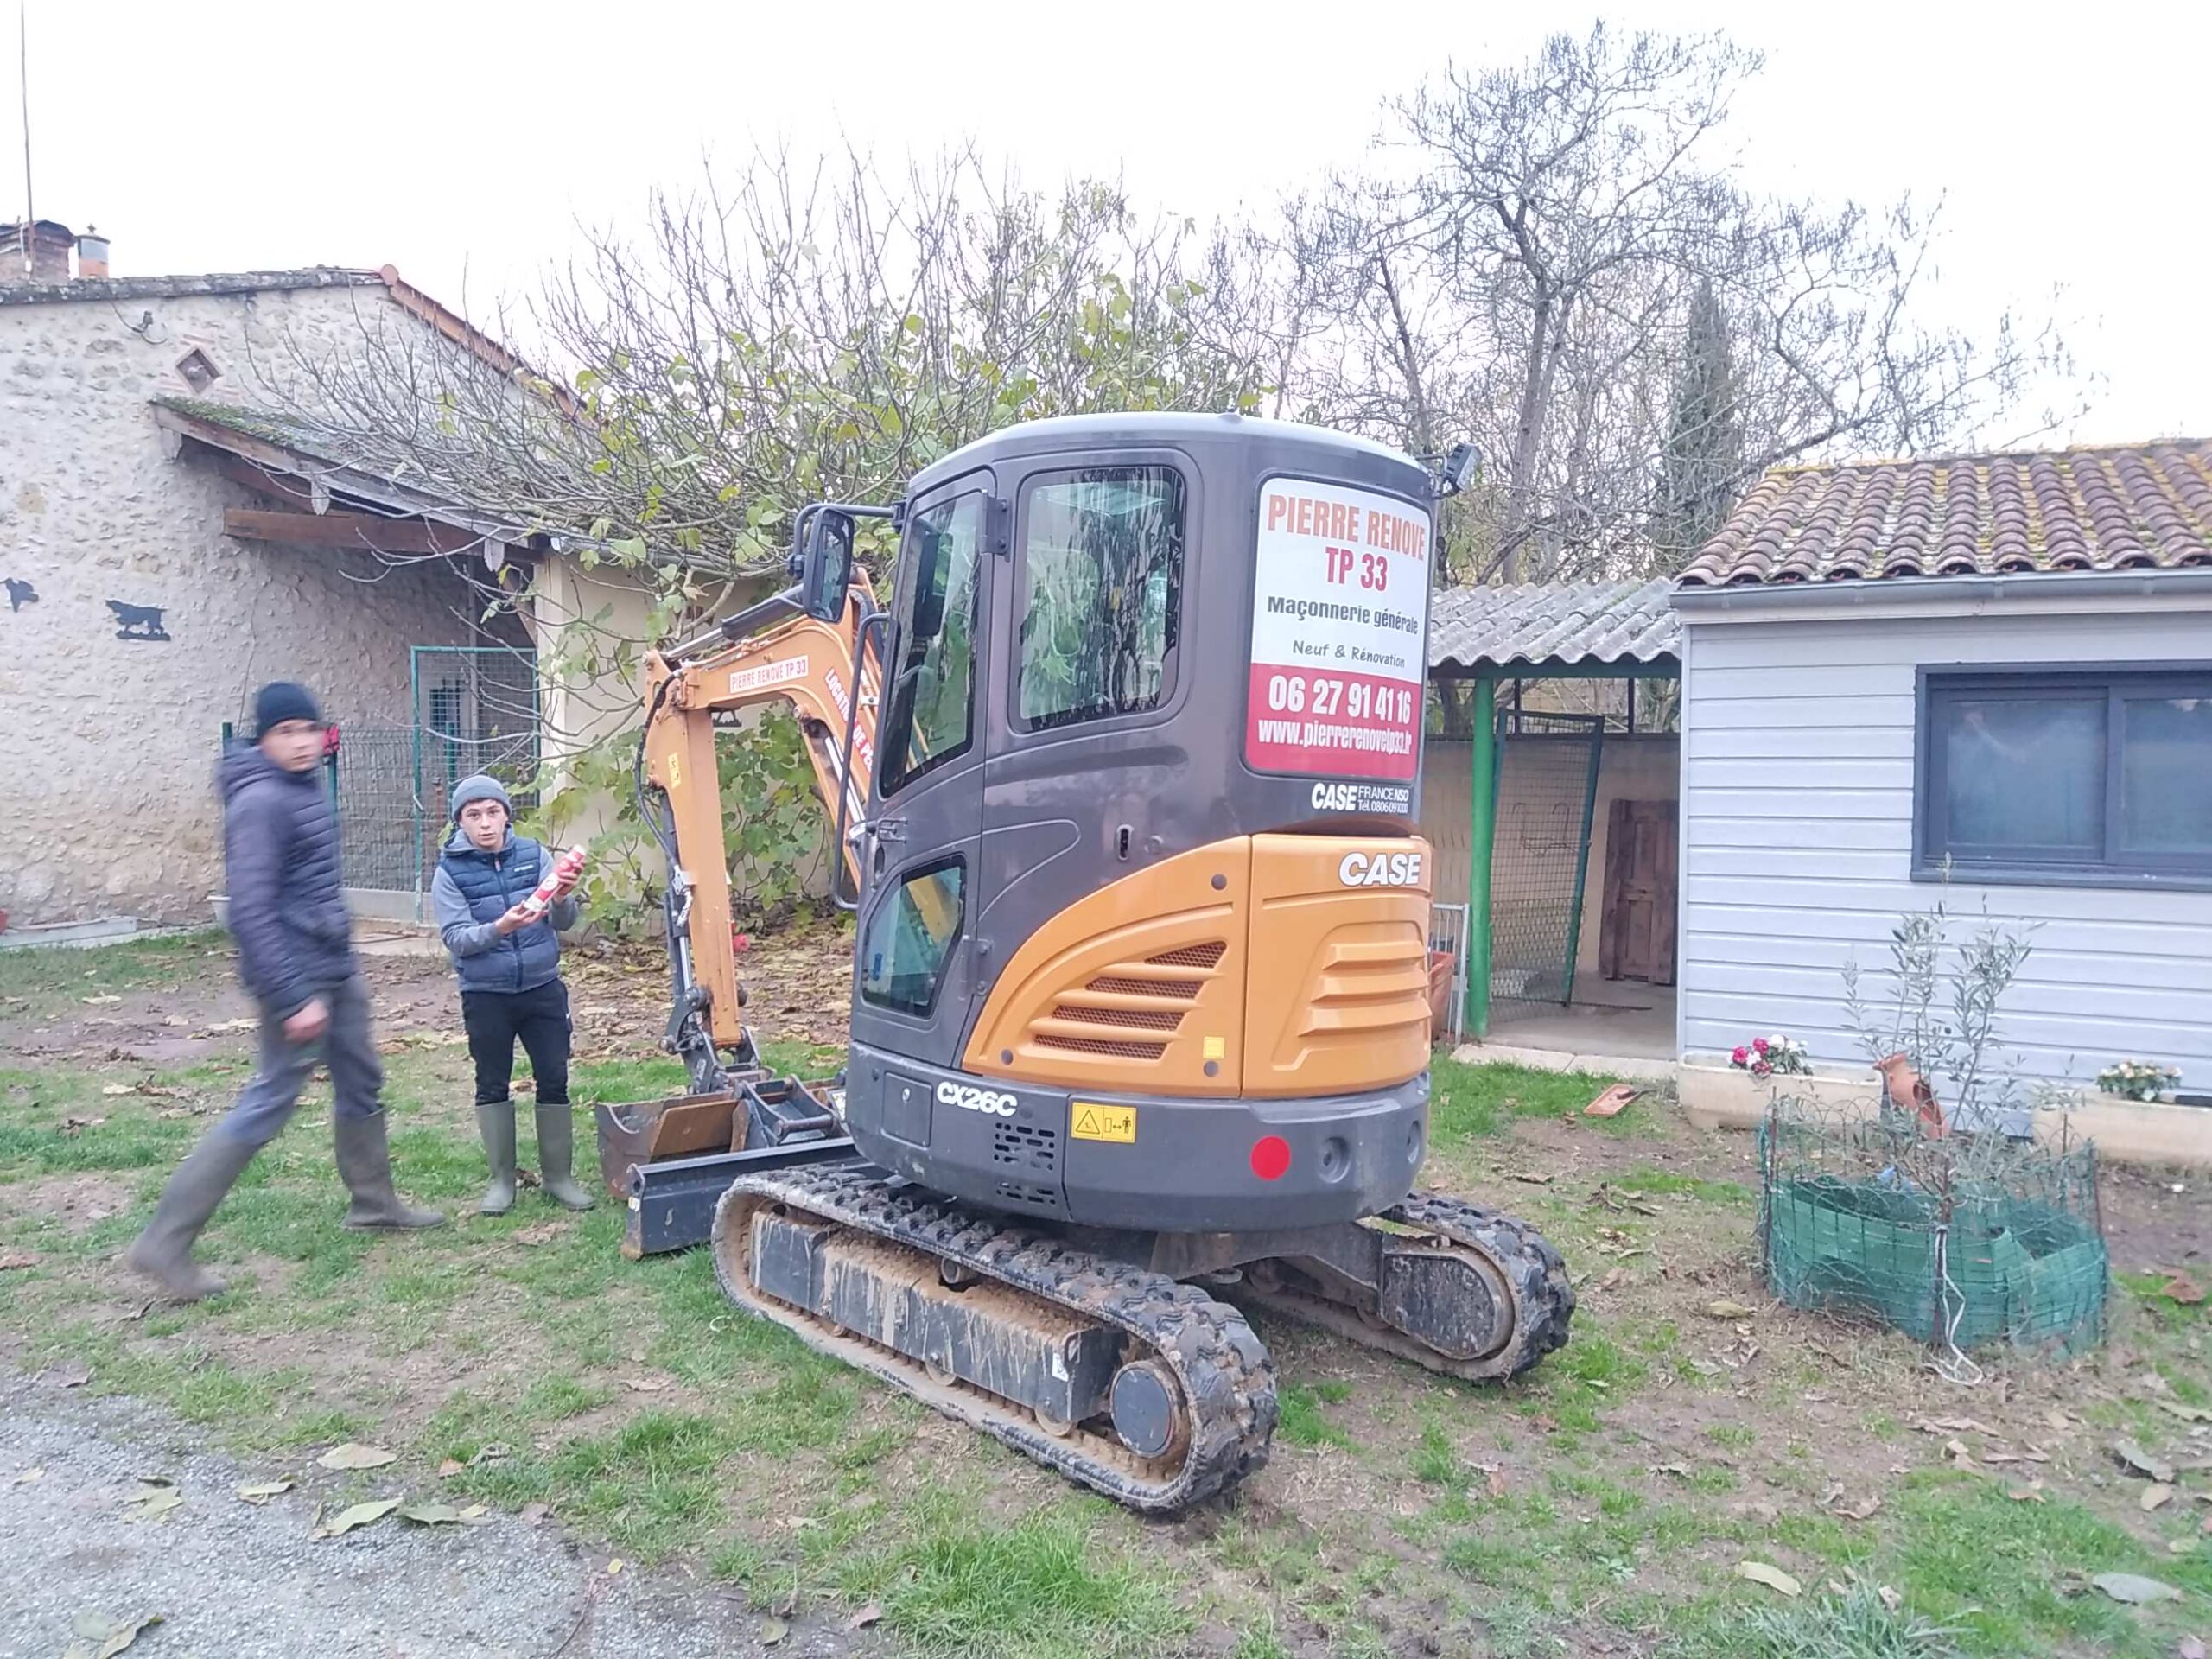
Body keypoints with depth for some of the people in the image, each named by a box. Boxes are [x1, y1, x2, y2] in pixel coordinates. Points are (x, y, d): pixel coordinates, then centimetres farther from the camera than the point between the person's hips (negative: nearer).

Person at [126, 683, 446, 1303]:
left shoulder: (308, 784, 9)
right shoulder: (260, 801, -19)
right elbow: (251, 911, -24)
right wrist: (292, 999, -25)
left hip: (336, 967, 9)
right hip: (297, 975, -9)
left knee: (362, 1082, 17)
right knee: (269, 1102, -6)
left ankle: (373, 1201, 32)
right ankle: (164, 1242, 1)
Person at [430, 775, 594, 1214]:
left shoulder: (534, 855, -2)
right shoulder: (449, 871, -6)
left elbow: (564, 922, -4)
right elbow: (456, 938, -12)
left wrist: (561, 900, -27)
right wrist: (499, 928, -31)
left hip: (543, 988, 1)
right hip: (486, 996, -1)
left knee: (554, 1080, 5)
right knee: (492, 1086, 9)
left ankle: (557, 1175, 17)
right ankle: (502, 1179, 22)